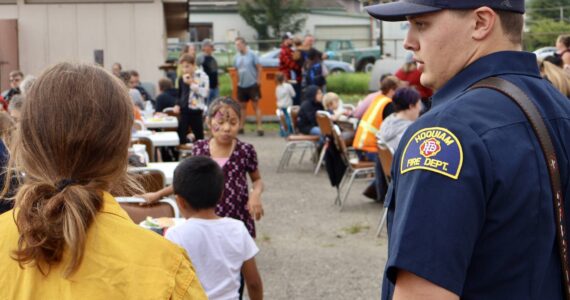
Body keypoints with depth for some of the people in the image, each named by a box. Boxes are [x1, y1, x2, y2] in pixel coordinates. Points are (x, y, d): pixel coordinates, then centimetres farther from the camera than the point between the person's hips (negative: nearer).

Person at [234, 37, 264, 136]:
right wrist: (238, 81, 8)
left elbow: (259, 67, -7)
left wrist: (258, 80, -9)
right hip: (241, 86, 5)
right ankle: (241, 127, 20)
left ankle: (259, 128, -4)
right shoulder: (237, 57, 5)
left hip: (252, 85, -5)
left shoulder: (252, 55, -10)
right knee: (242, 106, 12)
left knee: (256, 106, -4)